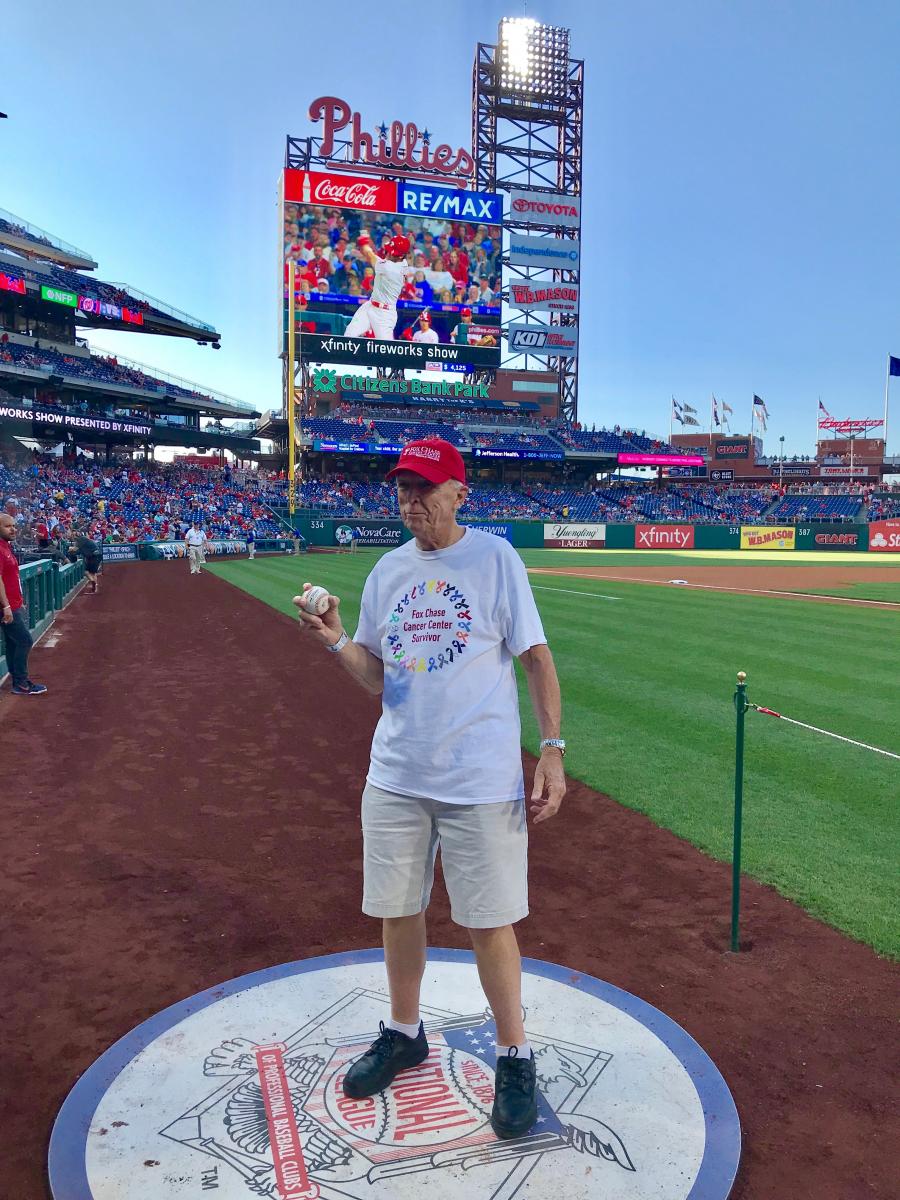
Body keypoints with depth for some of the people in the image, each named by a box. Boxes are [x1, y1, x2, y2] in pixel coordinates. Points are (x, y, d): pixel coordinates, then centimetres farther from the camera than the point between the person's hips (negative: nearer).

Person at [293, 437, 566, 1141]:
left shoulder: (495, 558, -6)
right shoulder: (388, 571, 8)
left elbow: (537, 658, -5)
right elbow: (376, 678, 8)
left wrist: (552, 749, -12)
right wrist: (335, 642, -10)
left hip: (481, 780, -5)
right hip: (396, 774, 5)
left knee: (489, 921, 4)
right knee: (398, 909, 16)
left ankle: (515, 1057, 27)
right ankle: (405, 1036, 40)